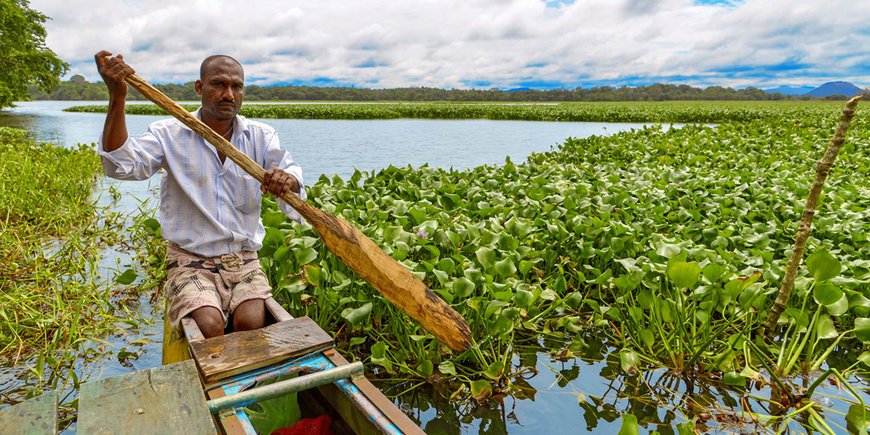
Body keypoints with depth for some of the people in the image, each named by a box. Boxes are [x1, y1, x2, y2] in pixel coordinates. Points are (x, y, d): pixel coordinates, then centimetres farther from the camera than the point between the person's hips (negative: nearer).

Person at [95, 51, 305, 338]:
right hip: (190, 260, -1)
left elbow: (293, 175, -6)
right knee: (209, 325, -26)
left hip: (244, 260, 2)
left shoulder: (261, 136, 5)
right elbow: (120, 165, -15)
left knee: (253, 323, -24)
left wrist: (287, 180, -32)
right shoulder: (169, 134, 0)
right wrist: (117, 98, -26)